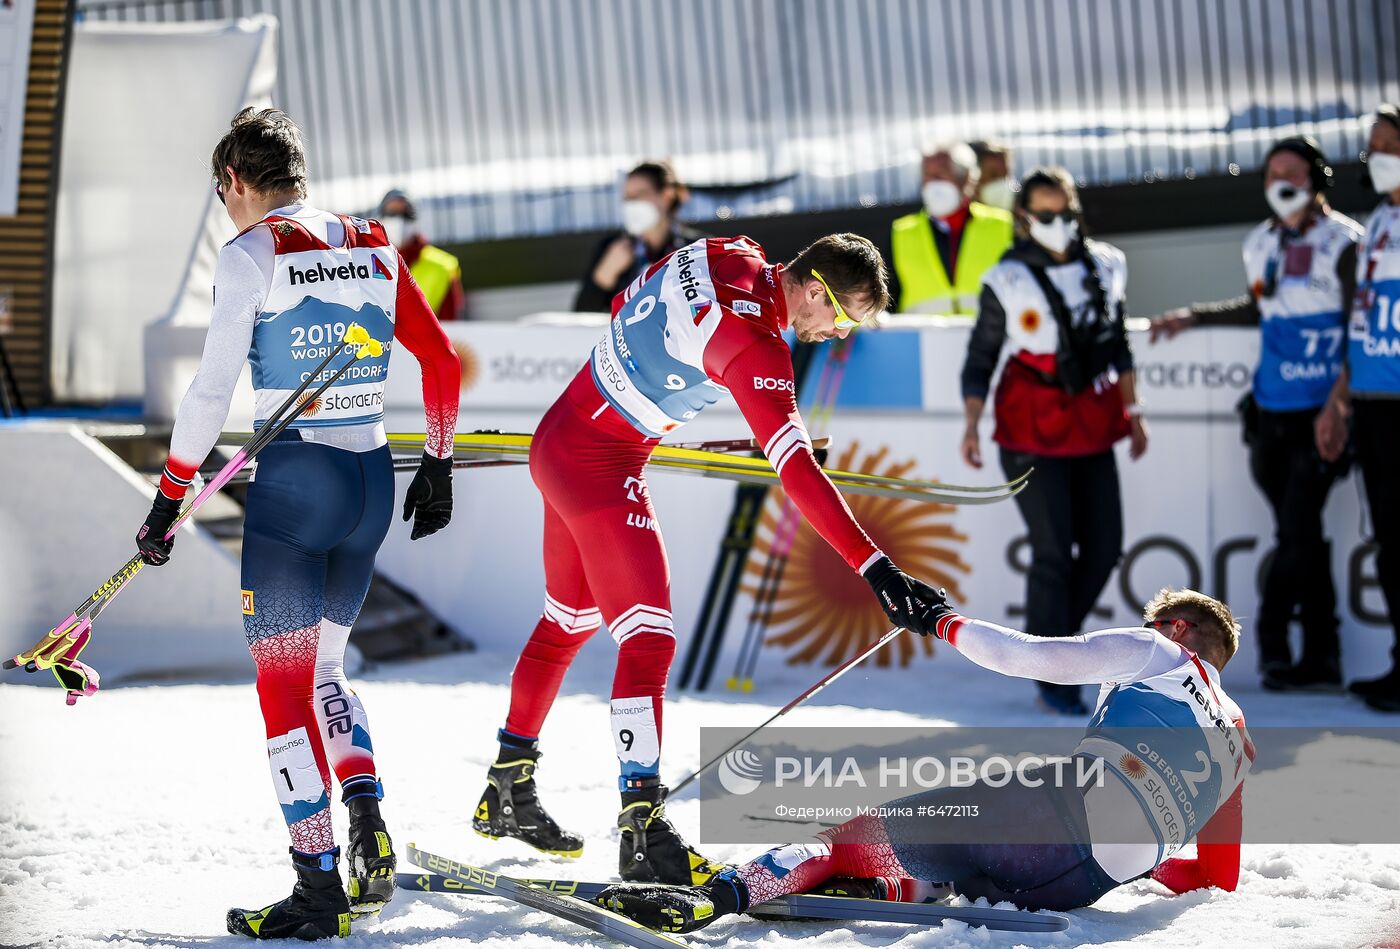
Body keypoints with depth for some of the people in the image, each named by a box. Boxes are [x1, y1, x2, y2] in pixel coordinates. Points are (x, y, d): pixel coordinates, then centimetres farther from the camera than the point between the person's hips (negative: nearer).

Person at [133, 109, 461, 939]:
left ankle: (320, 887, -2)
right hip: (374, 479, 6)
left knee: (285, 684, 2)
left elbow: (214, 388, -13)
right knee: (325, 665, 21)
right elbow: (441, 360, 10)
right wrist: (439, 466, 19)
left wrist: (171, 495, -7)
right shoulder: (373, 247, 8)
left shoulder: (252, 255, -9)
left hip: (294, 481, -6)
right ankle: (369, 822, 0)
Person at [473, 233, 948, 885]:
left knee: (568, 621, 22)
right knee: (649, 639, -12)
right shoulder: (753, 340, -28)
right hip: (600, 469, -10)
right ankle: (643, 828, -16)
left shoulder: (725, 256, -2)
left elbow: (626, 304, 15)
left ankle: (508, 790, 35)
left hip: (559, 439, 10)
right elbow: (797, 470, -34)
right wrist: (875, 569, -37)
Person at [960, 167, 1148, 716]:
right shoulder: (1008, 282, -8)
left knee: (1104, 546, 4)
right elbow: (981, 356, -5)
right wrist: (972, 424, -14)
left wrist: (1131, 411, 14)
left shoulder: (1105, 267, 5)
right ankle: (1051, 678, 1)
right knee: (1053, 551, -8)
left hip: (1092, 427, 5)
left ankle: (1051, 643, 23)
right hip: (1032, 432, -5)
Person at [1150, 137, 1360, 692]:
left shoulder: (1342, 242, -6)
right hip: (1273, 410, 6)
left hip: (1320, 410, -6)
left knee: (1297, 528, -9)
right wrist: (1194, 316, 29)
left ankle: (1271, 634, 5)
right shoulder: (1261, 245, 13)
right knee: (1299, 534, 5)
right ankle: (1321, 657, 9)